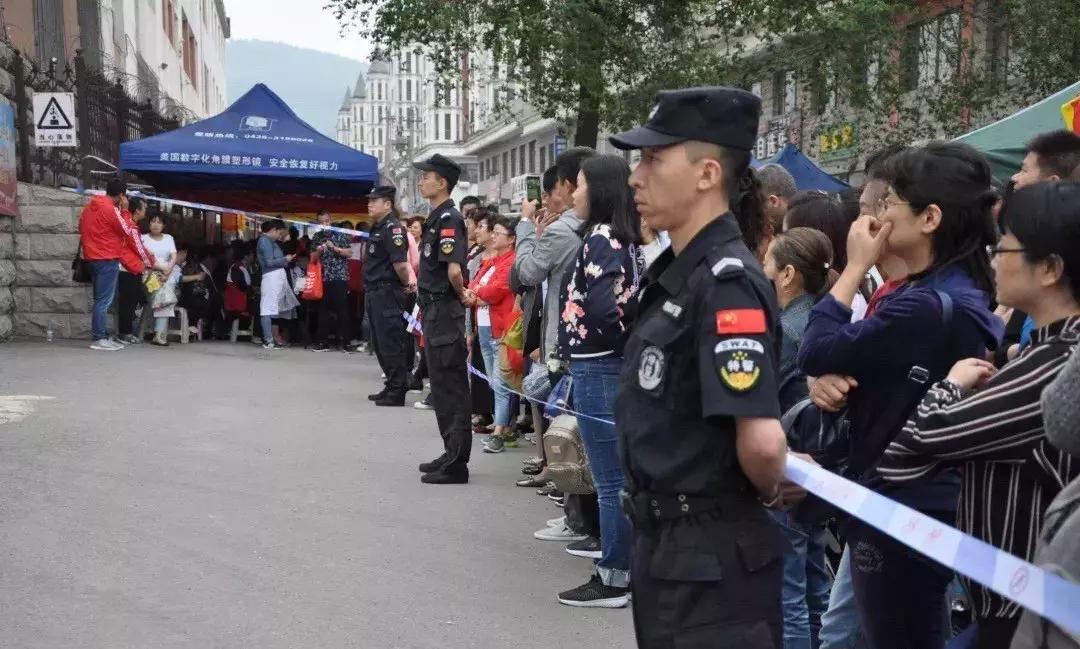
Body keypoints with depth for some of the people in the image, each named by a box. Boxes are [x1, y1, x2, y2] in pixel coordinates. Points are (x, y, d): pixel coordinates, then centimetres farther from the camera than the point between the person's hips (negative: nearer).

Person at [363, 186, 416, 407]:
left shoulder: (392, 228, -15)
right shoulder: (377, 228, 16)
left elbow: (401, 263, -24)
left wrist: (406, 284, -9)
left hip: (388, 294, -10)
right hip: (375, 293, 10)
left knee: (391, 343, -5)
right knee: (380, 343, 15)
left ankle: (397, 392, 1)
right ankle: (392, 387, 25)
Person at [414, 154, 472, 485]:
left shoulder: (448, 218, -15)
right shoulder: (436, 218, 15)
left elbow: (454, 270, -26)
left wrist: (461, 296, -10)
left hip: (445, 311, -10)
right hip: (434, 310, 10)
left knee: (450, 386, -5)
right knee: (442, 383, 15)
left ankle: (456, 464, 1)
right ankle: (452, 454, 26)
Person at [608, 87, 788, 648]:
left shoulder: (725, 281, -21)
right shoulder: (675, 273, 7)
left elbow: (762, 440, -30)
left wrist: (767, 495, -11)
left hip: (714, 553, -9)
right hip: (665, 541, 9)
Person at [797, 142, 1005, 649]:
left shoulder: (925, 307, -25)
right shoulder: (963, 295, 8)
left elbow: (816, 353, -19)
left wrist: (855, 266, -12)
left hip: (900, 510, -10)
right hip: (930, 502, 10)